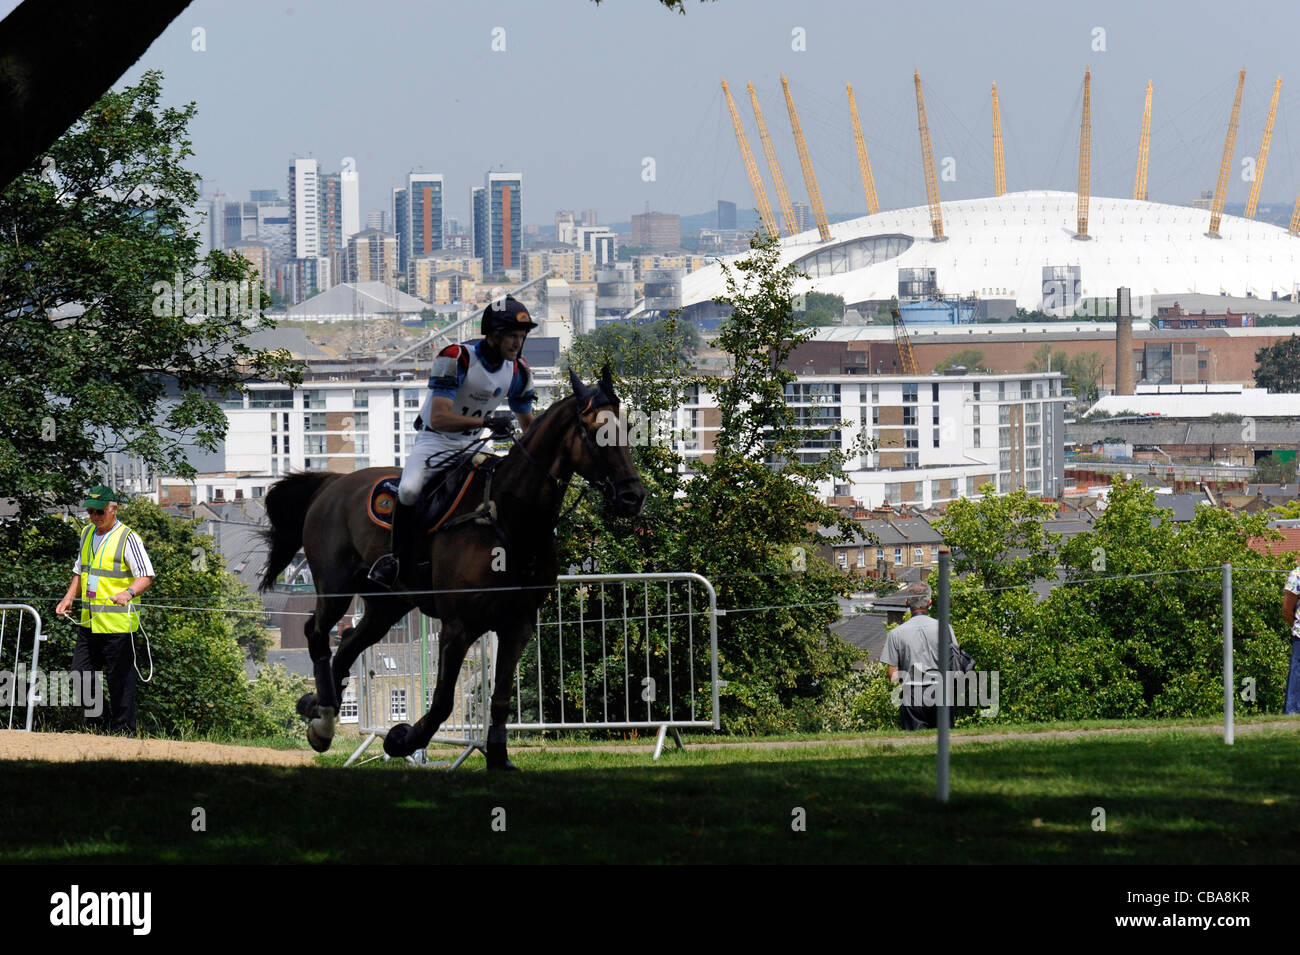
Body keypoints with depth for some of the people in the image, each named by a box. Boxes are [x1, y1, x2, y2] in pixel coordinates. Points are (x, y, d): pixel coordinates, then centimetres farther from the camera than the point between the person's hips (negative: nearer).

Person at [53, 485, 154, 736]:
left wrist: (129, 593, -33)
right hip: (88, 622, 8)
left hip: (117, 624, -7)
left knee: (120, 684, -4)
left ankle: (123, 732, 3)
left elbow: (146, 576, -14)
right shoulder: (88, 534, 14)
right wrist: (69, 598, 13)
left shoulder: (128, 538, -9)